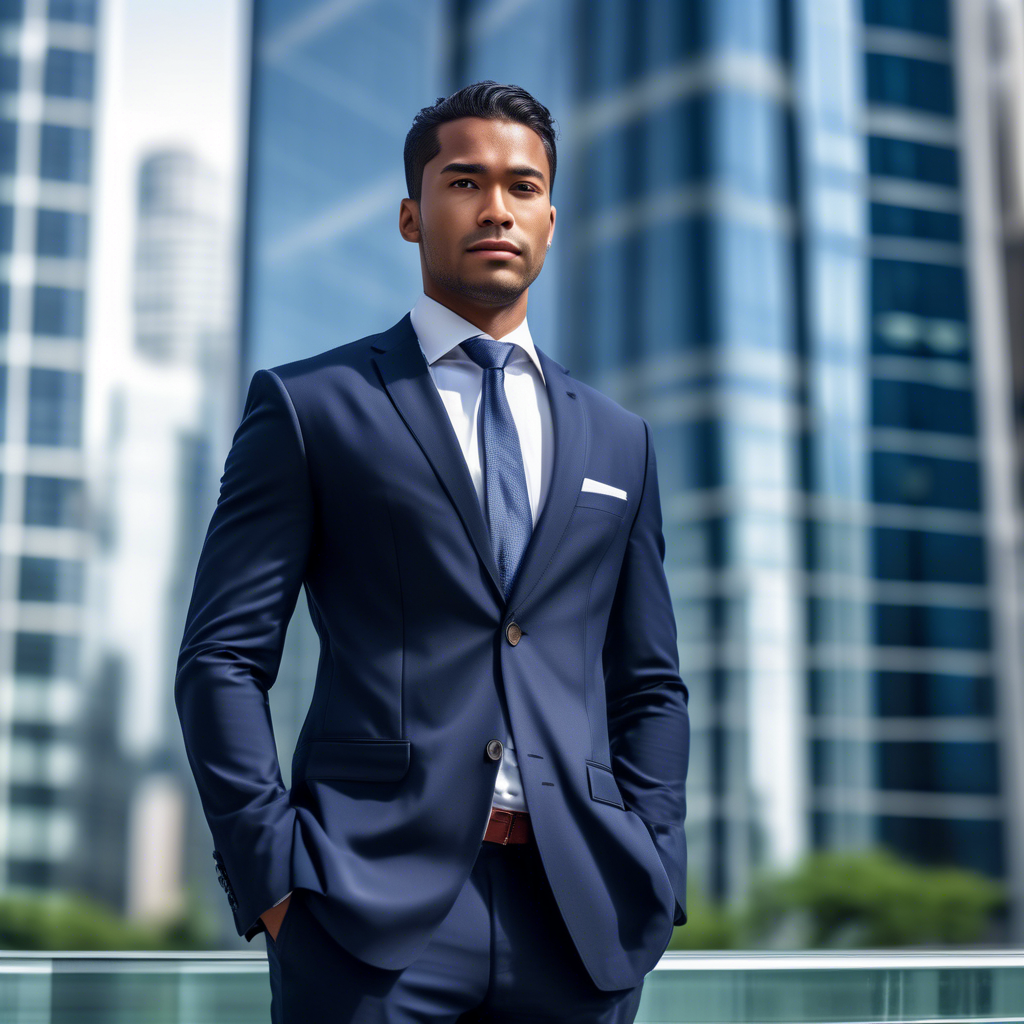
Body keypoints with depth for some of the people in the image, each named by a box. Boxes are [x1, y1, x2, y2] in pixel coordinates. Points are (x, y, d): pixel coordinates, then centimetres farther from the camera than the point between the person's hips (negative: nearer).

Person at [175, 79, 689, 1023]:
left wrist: (651, 877, 5)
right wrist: (273, 873, -9)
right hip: (374, 908, -3)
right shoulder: (306, 406, 5)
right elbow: (223, 658, 0)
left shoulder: (618, 441, 16)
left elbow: (649, 687, 16)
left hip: (579, 916, 3)